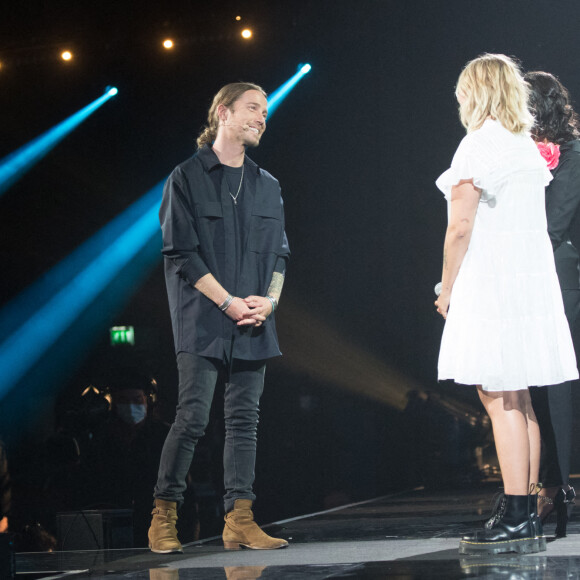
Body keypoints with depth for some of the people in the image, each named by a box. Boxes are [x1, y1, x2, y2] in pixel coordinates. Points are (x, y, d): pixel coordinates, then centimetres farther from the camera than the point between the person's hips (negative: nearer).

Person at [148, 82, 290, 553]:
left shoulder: (267, 186, 15)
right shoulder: (187, 178, -1)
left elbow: (280, 253, 15)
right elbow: (182, 253, -7)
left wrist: (269, 299, -5)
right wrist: (229, 302, -14)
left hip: (254, 322, 5)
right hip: (204, 320, -5)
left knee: (244, 419, 3)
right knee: (192, 418, -10)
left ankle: (240, 522, 4)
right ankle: (164, 516, 1)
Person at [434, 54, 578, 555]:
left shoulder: (479, 144, -10)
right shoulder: (528, 146, 15)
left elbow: (461, 227, -15)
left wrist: (447, 288, -6)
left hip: (490, 284, -8)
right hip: (531, 280, 8)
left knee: (501, 402, -8)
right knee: (519, 403, 10)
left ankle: (515, 520, -10)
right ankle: (527, 518, 11)